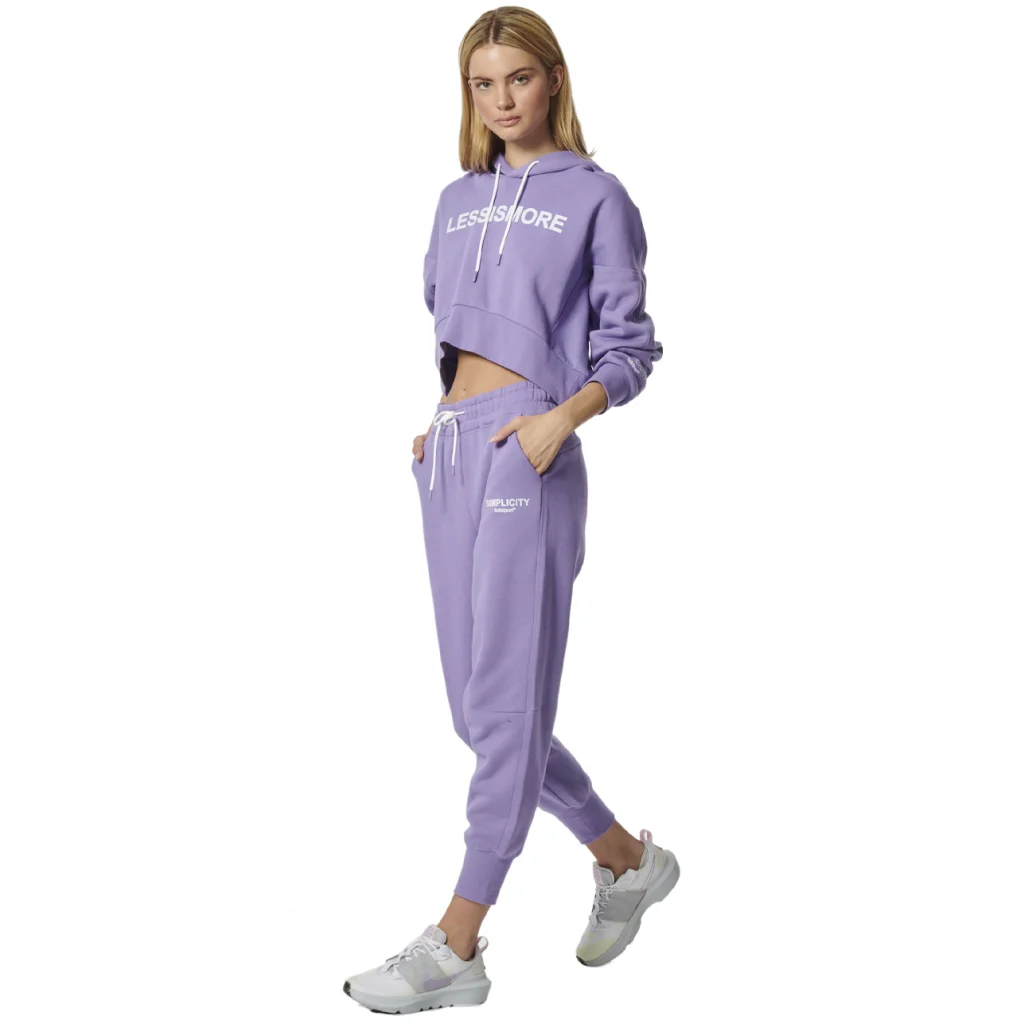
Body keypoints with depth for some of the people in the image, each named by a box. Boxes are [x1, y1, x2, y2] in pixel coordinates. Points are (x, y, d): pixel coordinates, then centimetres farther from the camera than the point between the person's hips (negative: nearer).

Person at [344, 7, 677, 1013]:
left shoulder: (594, 196, 1)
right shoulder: (458, 200, 18)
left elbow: (628, 344, -2)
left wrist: (562, 417, -18)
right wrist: (443, 420, 10)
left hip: (528, 457, -7)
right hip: (450, 456, 7)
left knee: (505, 702, -6)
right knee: (479, 706, 10)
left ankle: (455, 947, -2)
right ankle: (627, 859, 27)